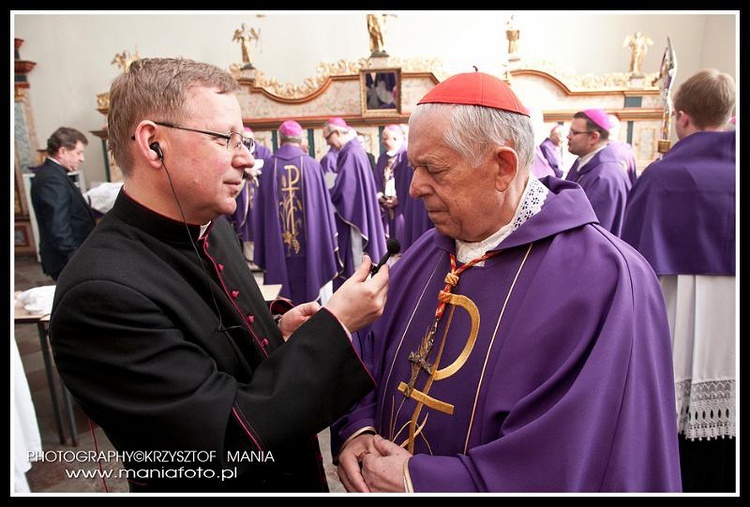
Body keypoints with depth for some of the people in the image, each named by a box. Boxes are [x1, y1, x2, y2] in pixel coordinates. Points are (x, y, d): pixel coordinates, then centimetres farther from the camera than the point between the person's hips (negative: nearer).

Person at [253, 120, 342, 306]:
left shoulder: (269, 166, -2)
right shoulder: (312, 165, -4)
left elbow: (261, 209, 2)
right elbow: (323, 204, -1)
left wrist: (263, 256, 11)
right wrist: (329, 243, 10)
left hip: (278, 247, 1)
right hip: (309, 246, -1)